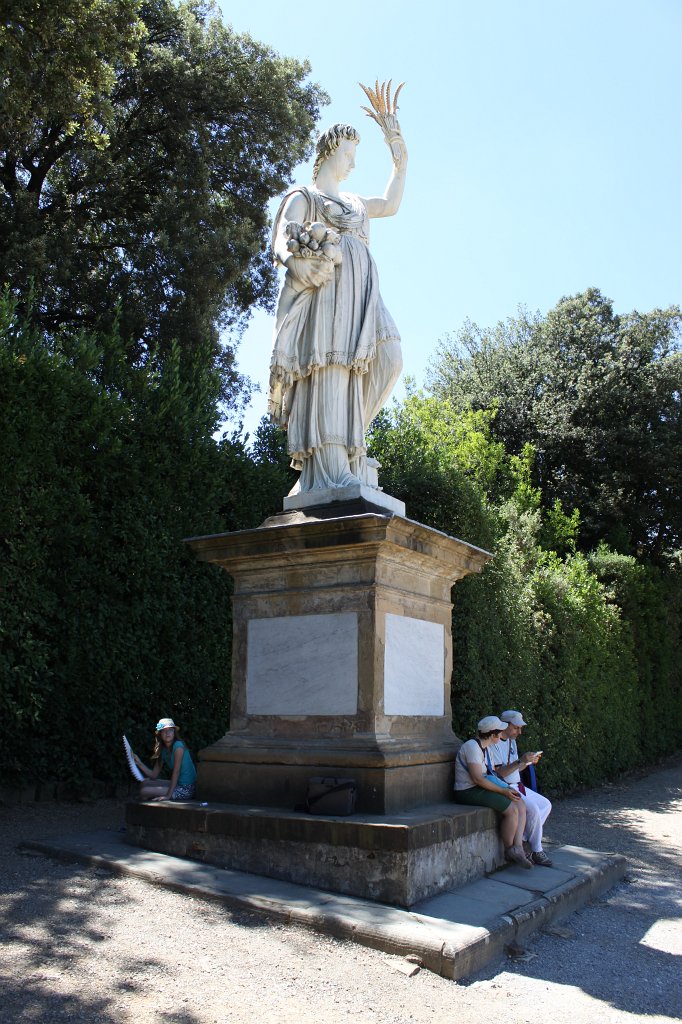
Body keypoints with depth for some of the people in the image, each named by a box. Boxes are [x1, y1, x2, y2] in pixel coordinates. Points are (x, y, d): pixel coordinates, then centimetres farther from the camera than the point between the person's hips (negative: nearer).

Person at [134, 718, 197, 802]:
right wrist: (139, 763, -5)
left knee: (145, 792, -8)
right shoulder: (163, 750, 9)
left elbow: (176, 772, -21)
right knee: (145, 784, 15)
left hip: (186, 789, -8)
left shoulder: (178, 746, -15)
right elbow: (154, 775, 7)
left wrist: (168, 795, -25)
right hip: (177, 785, 8)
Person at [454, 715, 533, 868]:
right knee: (512, 810, -18)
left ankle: (518, 848, -9)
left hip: (480, 789, 10)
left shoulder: (484, 748, 15)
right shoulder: (472, 747, -18)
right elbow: (477, 778, -24)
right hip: (468, 792, -10)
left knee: (521, 805, -4)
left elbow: (491, 773, 15)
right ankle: (508, 850, 1)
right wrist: (503, 791, -20)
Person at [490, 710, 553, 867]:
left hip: (517, 786, 10)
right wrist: (520, 761, -29)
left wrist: (529, 762, 1)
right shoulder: (494, 744, -16)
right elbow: (500, 772, -22)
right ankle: (536, 852, -8)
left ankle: (524, 841, 1)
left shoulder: (512, 741, 15)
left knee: (545, 805, 6)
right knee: (533, 809, -24)